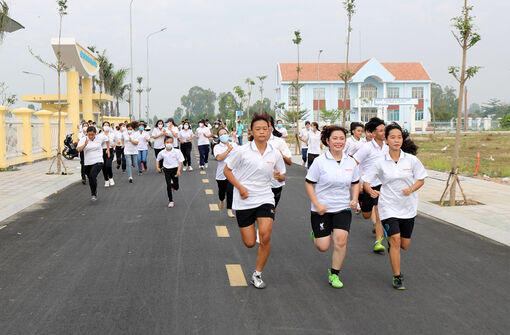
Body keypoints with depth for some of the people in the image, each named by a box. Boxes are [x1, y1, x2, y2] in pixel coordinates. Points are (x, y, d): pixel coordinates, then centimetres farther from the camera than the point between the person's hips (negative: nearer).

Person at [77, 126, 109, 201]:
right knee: (90, 179, 12)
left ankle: (94, 194, -15)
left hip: (98, 162, -3)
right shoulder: (83, 139, -5)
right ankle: (94, 194, 35)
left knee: (92, 176, -25)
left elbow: (107, 140, 20)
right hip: (88, 163, 3)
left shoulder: (100, 138, -2)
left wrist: (108, 150, 18)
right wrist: (85, 145, -35)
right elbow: (79, 149, -19)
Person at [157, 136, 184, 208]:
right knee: (169, 186, -4)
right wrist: (157, 167, 6)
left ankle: (173, 186, 46)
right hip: (167, 170, 1)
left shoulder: (176, 151, -11)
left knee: (176, 187, 7)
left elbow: (180, 161, -8)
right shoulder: (162, 153, -4)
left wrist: (178, 170, -16)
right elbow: (158, 159, 15)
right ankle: (170, 201, 7)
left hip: (174, 170, -1)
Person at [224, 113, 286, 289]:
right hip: (244, 201, -1)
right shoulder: (243, 151, -8)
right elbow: (227, 170, 0)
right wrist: (240, 187, -12)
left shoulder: (275, 154, 1)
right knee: (249, 243, 0)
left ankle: (257, 274, 4)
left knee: (265, 236, -16)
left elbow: (282, 176, 14)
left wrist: (279, 175, -11)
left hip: (265, 198, 2)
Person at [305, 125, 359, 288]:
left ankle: (334, 274, 10)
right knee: (323, 247, -1)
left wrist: (354, 199, -2)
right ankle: (316, 234, 36)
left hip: (343, 209, 3)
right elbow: (309, 184, -6)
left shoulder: (351, 162, 2)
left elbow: (355, 183, 16)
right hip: (322, 209, -2)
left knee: (340, 241, -11)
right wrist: (317, 204, -14)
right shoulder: (320, 161, -10)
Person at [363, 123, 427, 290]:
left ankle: (390, 241, 47)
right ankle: (397, 277, 3)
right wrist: (371, 191, -23)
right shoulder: (380, 163, -6)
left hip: (408, 207, 2)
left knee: (404, 245, 10)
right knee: (395, 241, -13)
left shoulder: (411, 159, -3)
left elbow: (421, 179, 4)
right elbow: (366, 181, -1)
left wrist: (411, 189, -16)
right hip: (388, 207, -2)